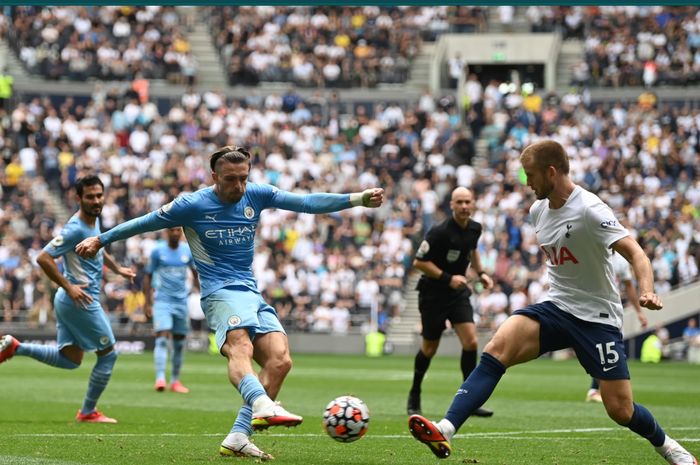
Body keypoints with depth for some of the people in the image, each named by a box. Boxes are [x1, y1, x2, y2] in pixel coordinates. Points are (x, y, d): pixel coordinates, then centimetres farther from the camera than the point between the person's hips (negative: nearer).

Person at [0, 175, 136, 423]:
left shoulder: (94, 220, 9)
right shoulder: (75, 229, -20)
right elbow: (43, 258, -25)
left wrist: (117, 269, 26)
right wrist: (68, 287, -23)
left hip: (69, 301, 9)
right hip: (80, 301, -9)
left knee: (70, 360, 15)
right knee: (108, 354, 3)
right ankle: (88, 412, 13)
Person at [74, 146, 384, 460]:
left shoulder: (256, 195, 8)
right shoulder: (193, 205, -2)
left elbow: (307, 202, 4)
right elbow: (145, 222, 9)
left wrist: (358, 199, -4)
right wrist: (101, 240, 15)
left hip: (252, 293, 6)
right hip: (221, 292, -6)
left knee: (280, 360, -15)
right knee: (241, 347, -35)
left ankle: (238, 437, -18)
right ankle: (262, 406, -65)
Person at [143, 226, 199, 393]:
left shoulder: (188, 251, 5)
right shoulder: (157, 251, -2)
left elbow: (196, 275, 16)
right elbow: (148, 277, 2)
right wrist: (148, 304, -3)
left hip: (181, 302, 3)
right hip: (162, 302, -3)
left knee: (179, 343, 7)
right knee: (162, 339, -17)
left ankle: (175, 381, 17)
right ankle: (160, 378, -24)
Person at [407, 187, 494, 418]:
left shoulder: (475, 228, 0)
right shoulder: (440, 232, -21)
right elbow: (419, 262, -18)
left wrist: (480, 273, 11)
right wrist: (448, 278, -24)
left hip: (458, 292, 5)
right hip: (433, 293, -5)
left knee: (471, 341, -11)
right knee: (429, 349, 6)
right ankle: (414, 396, 29)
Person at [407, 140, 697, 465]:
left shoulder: (589, 210, -18)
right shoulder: (539, 209, 5)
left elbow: (635, 253, -26)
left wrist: (646, 291, -43)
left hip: (597, 316, -5)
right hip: (556, 308, 5)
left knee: (620, 410, -6)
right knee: (498, 348, -22)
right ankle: (445, 431, -34)